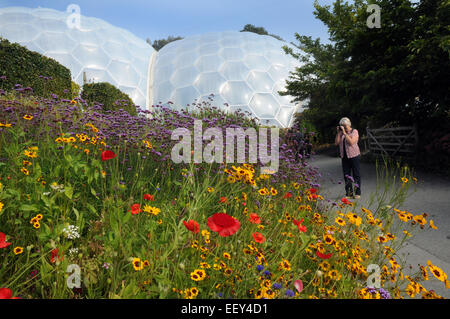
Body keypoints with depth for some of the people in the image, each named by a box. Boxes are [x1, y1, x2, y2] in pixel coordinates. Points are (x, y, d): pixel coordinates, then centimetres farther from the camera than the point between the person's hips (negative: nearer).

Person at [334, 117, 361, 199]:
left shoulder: (354, 131, -5)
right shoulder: (341, 132, 9)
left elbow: (351, 142, -20)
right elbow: (336, 143, 2)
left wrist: (344, 132, -19)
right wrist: (338, 132, -5)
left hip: (354, 155, -5)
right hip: (344, 156, 5)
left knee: (356, 174, 2)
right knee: (346, 175, 4)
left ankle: (357, 193, 10)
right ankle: (349, 193, 11)